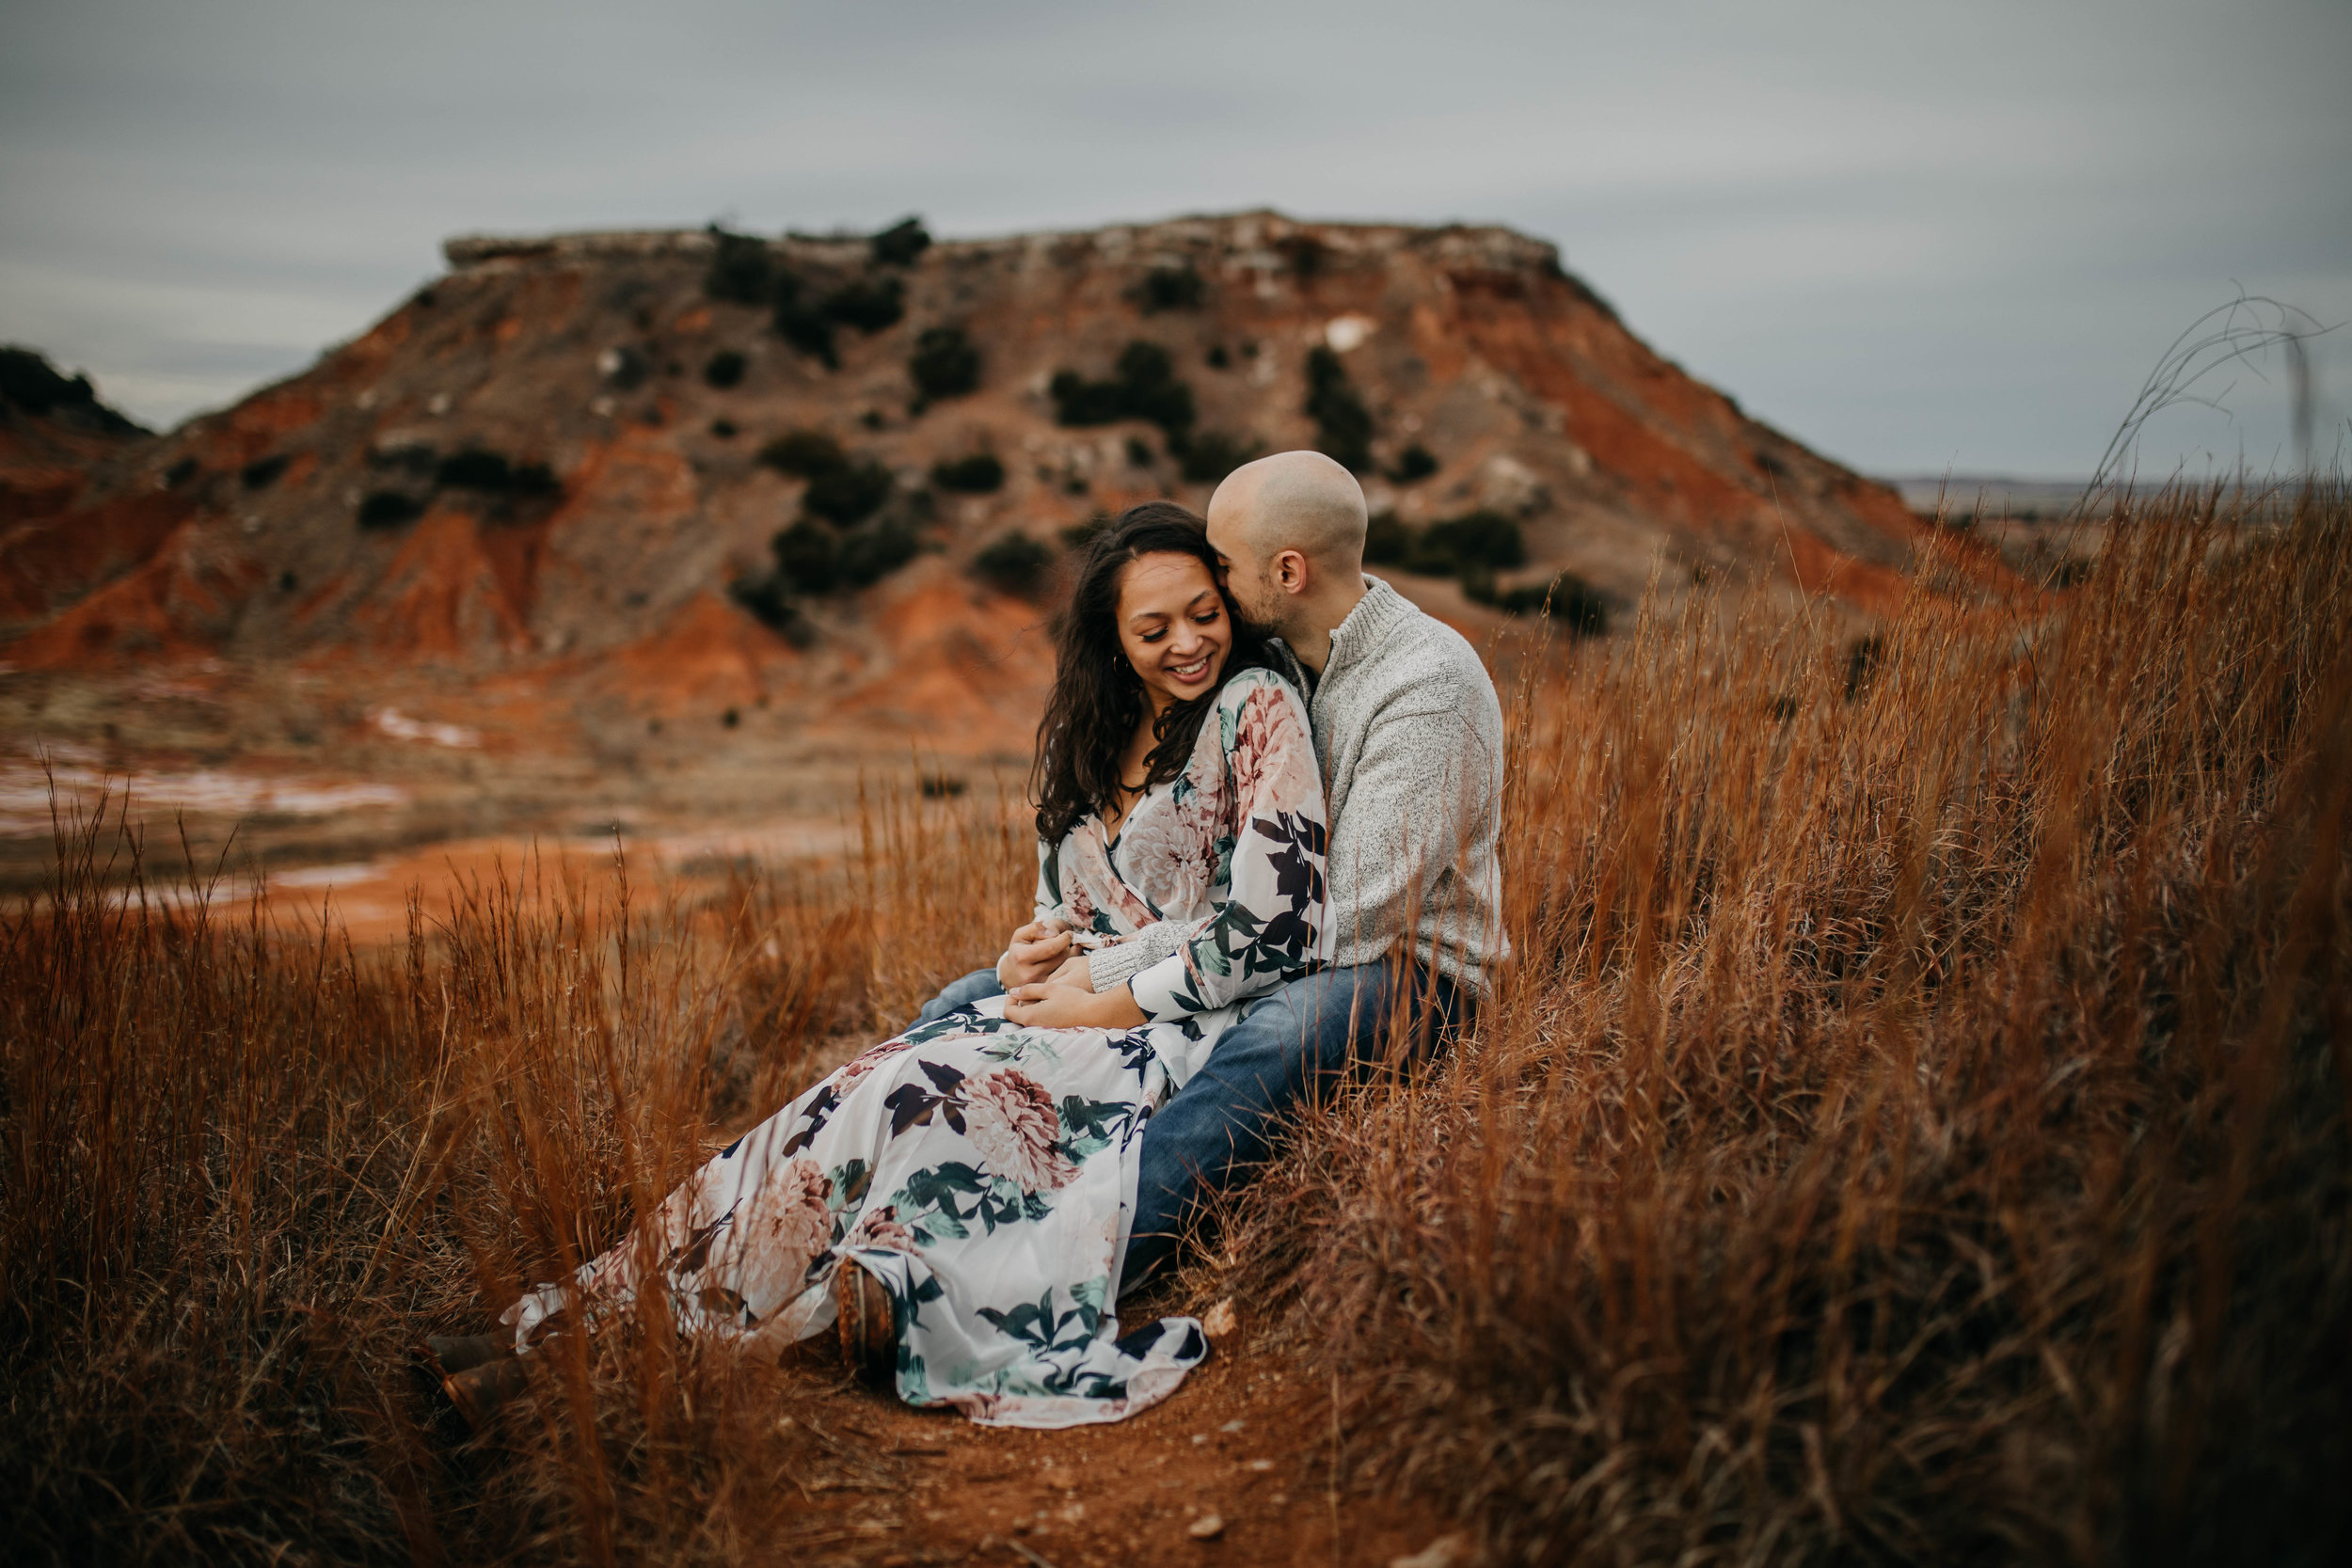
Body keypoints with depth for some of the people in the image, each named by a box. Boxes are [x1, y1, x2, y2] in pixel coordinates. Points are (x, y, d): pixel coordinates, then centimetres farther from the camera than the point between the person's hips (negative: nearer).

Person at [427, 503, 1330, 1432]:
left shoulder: (1257, 710, -7)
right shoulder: (1089, 732, 15)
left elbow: (1271, 933, -14)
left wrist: (1107, 1005, -12)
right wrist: (1037, 956, -3)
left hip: (1189, 1030, -5)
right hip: (1084, 1004, 5)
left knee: (928, 1094, -28)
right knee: (880, 1088, -18)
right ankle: (572, 1326, -24)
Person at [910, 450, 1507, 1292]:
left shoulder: (1430, 684, -19)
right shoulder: (1269, 659, 6)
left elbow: (1347, 923, -26)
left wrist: (1111, 976, -25)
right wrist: (1076, 939, -7)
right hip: (1264, 949, 8)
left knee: (1273, 1039, -43)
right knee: (975, 1001, -2)